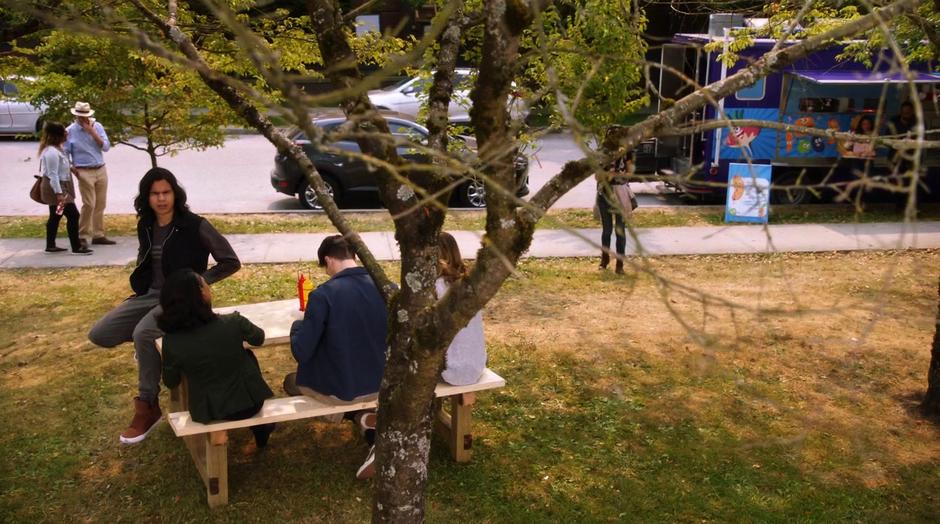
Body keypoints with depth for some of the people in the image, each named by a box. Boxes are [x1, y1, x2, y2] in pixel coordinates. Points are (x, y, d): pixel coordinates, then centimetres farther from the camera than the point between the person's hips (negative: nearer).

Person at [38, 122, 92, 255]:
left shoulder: (56, 149, 13)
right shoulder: (52, 152, -21)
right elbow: (53, 174, -24)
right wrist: (59, 193, -26)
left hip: (58, 187, 11)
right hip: (56, 188, -11)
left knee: (55, 216, 16)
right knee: (73, 215, -10)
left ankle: (50, 246, 23)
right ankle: (76, 247, -9)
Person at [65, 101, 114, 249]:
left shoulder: (97, 126, 6)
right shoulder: (70, 131, -2)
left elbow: (106, 147, -2)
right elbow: (65, 153, 2)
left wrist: (92, 132, -10)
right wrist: (72, 168, -8)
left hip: (101, 170, 4)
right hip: (84, 172, -4)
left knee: (100, 204, 6)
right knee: (89, 204, -10)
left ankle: (98, 235, 15)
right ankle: (82, 236, 0)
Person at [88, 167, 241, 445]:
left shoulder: (194, 226, -13)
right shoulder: (145, 226, 7)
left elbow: (231, 262, -11)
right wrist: (142, 284, 10)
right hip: (150, 295, 7)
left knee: (143, 334, -35)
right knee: (99, 335, -7)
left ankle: (148, 407, -17)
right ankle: (149, 348, 19)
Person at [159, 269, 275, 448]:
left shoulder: (171, 341, -22)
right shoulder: (233, 323, -25)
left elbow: (171, 382, -4)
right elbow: (258, 338, -1)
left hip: (208, 414, 1)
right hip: (250, 402, -1)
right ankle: (261, 427, 42)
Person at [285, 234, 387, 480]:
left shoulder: (323, 294, -20)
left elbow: (301, 352, -16)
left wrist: (297, 326, 5)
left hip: (341, 389, -3)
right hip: (383, 382, 4)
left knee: (291, 382, 27)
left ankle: (362, 417, 8)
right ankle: (374, 437, 12)